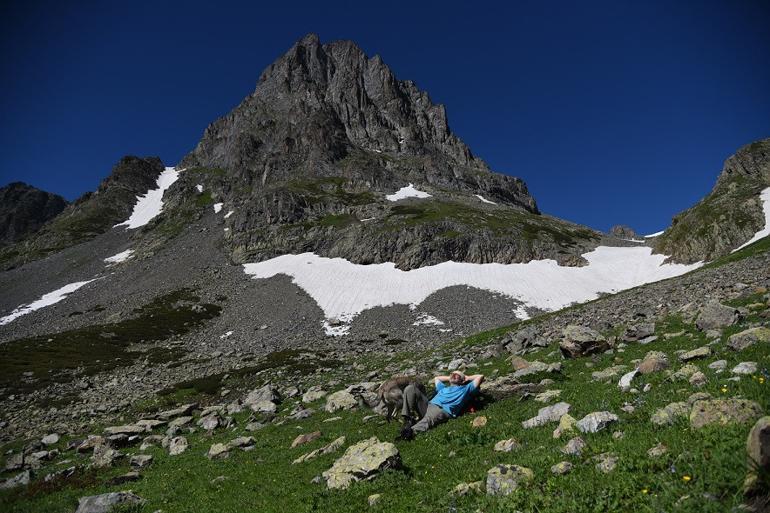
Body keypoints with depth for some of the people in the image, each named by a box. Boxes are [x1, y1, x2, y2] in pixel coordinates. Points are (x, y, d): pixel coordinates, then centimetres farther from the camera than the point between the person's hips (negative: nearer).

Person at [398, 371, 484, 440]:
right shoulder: (443, 388, 42)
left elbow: (480, 376, 23)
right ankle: (408, 420, -24)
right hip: (428, 405, 6)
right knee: (410, 388, -14)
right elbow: (436, 378, 63)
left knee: (428, 420, -40)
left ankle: (411, 431, -64)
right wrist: (450, 377, 57)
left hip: (443, 410, -6)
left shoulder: (465, 389, 27)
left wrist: (467, 378, 38)